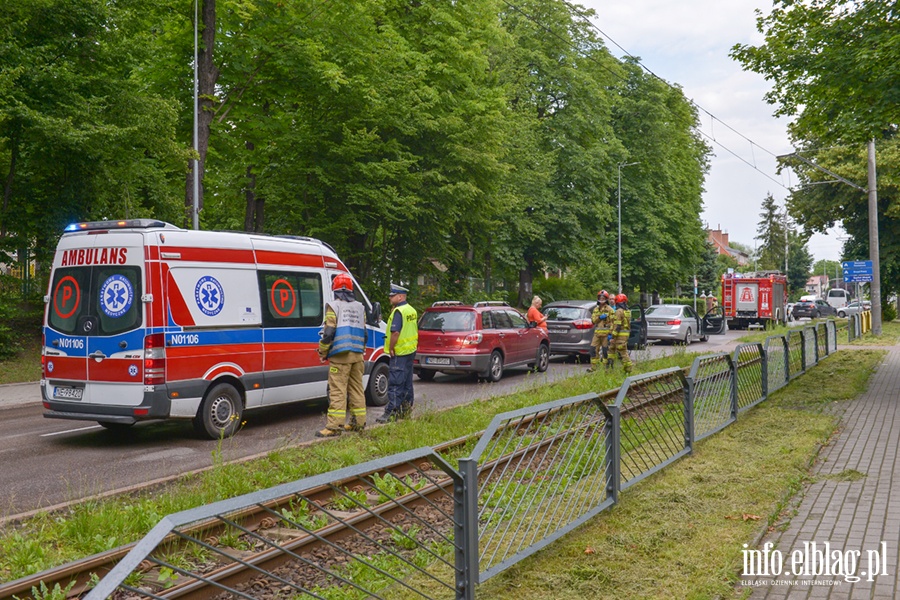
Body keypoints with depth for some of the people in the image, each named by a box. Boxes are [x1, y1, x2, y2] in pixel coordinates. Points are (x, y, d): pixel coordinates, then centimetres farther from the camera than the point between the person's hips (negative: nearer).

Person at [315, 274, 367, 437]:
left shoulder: (333, 306, -6)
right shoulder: (360, 307, 14)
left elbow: (329, 332, -12)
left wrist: (322, 352, -1)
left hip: (340, 356, -6)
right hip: (357, 355, 6)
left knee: (337, 390, -7)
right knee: (356, 388, 13)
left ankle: (334, 426, -9)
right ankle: (358, 422, 18)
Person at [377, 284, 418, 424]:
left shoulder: (398, 311, -17)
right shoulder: (412, 311, 13)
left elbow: (395, 332, -23)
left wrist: (391, 348, -17)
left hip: (399, 353, -10)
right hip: (411, 350, 10)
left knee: (395, 383, -9)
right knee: (407, 382, 15)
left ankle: (391, 412, -9)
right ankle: (406, 409, 22)